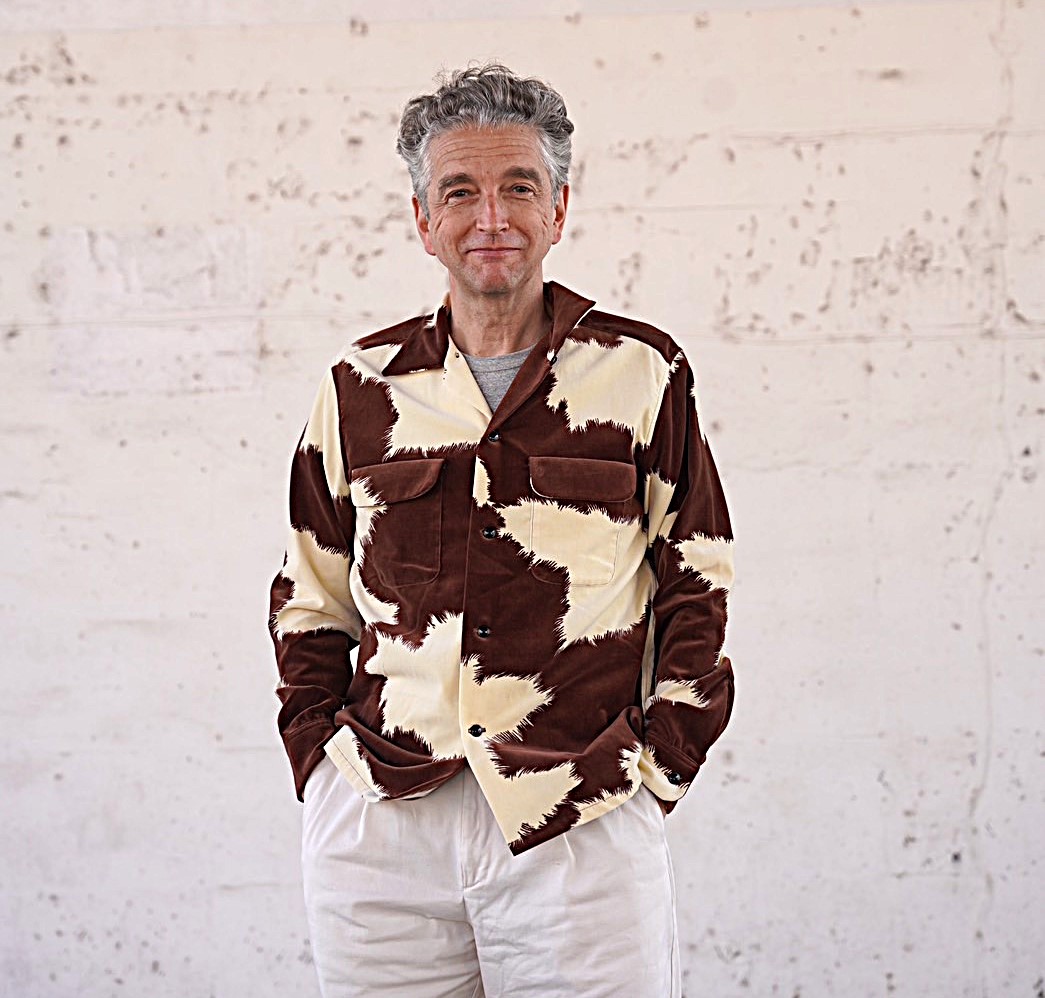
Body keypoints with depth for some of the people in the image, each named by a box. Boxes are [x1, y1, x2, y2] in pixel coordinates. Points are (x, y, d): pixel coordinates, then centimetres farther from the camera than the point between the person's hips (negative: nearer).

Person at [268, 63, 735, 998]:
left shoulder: (643, 374, 4)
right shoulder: (363, 385, 9)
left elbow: (697, 592, 7)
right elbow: (309, 598, 16)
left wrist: (659, 767, 0)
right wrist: (321, 760, 7)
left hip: (580, 826, -2)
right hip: (376, 824, 2)